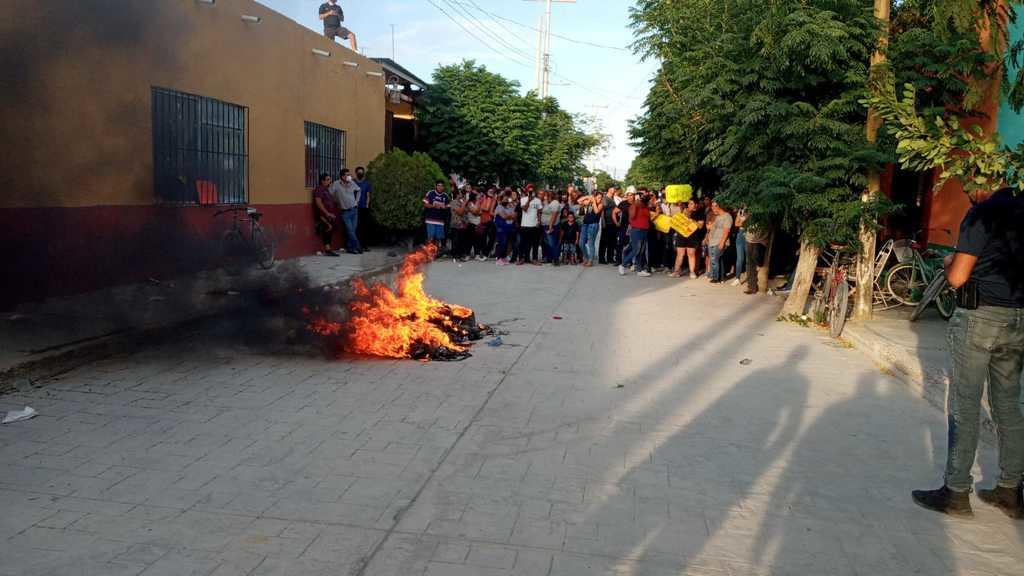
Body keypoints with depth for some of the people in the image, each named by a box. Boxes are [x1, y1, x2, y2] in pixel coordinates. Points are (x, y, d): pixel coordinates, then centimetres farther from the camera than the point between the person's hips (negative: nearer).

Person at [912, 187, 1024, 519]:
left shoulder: (983, 213, -10)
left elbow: (957, 278, -13)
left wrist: (949, 263, 8)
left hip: (980, 317, -7)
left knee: (964, 406, 0)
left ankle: (956, 493, 5)